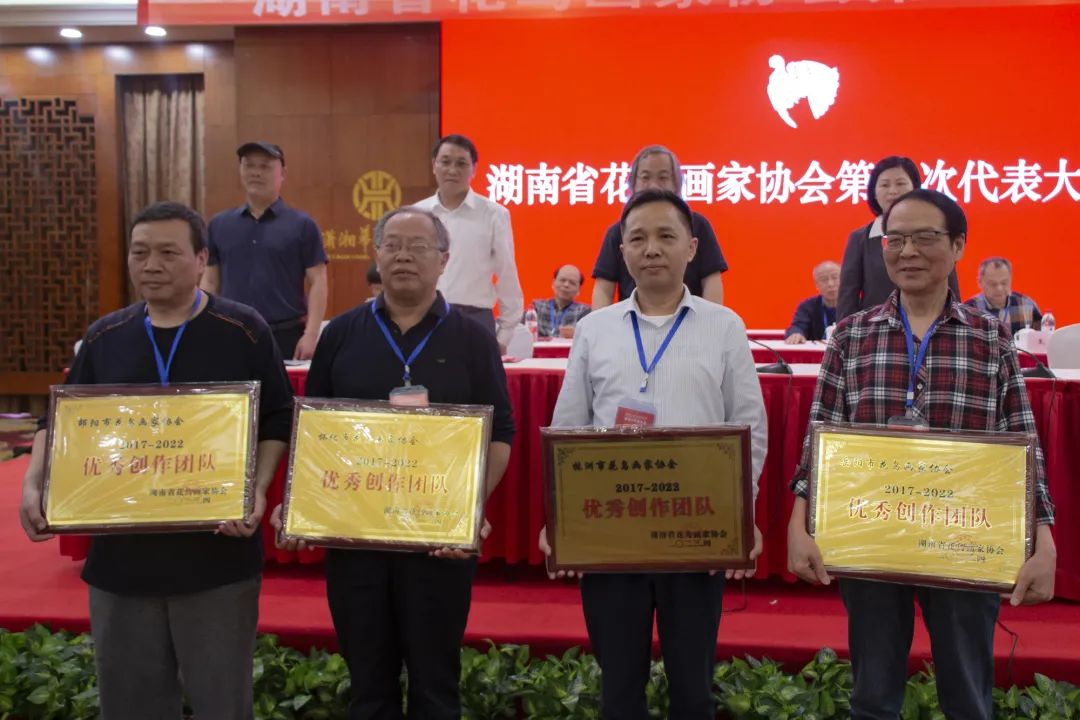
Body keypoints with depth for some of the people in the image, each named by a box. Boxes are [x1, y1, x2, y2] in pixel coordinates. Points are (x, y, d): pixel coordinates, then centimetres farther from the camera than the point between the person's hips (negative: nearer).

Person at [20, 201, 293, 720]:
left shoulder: (242, 330, -5)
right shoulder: (104, 336, 7)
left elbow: (277, 420, -3)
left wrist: (257, 490, -17)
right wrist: (34, 484, -3)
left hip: (217, 557, -3)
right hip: (119, 556, 4)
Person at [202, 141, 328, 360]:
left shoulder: (301, 224, 1)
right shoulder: (219, 224, 11)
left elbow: (317, 282, -3)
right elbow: (210, 282, 13)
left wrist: (310, 334, -12)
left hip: (286, 336, -3)